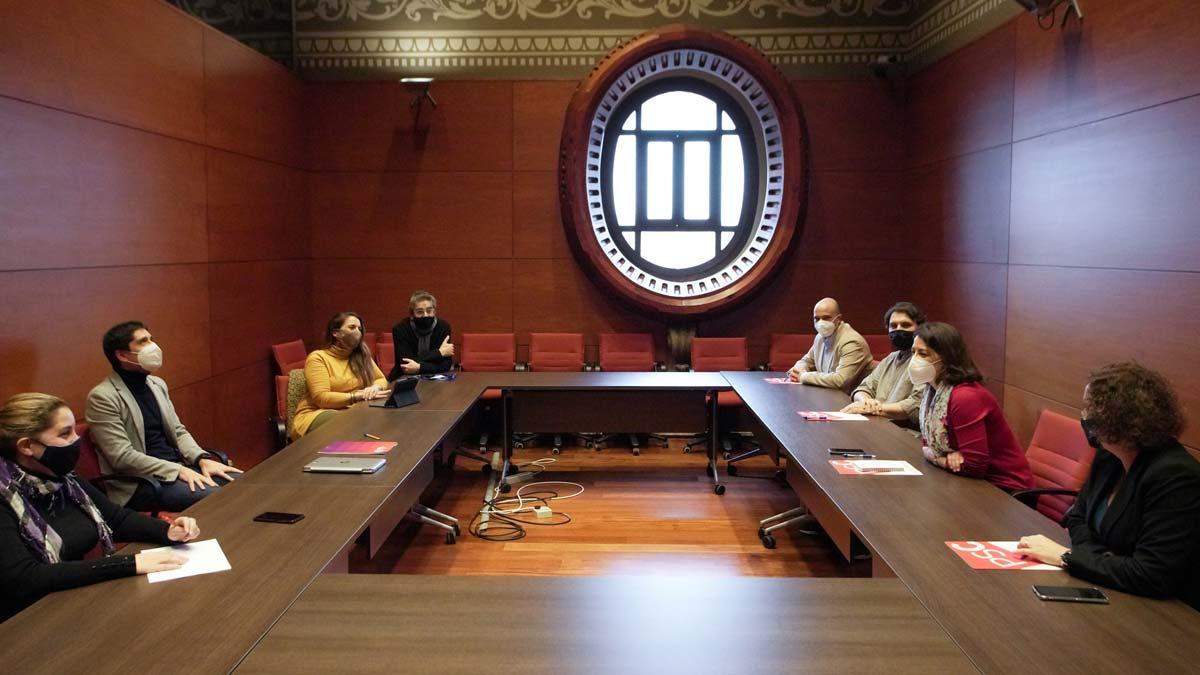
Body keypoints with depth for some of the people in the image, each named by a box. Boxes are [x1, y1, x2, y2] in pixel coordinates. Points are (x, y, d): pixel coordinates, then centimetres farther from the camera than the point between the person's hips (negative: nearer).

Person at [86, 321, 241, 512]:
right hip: (138, 482, -7)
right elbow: (122, 457, -17)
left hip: (178, 464, 7)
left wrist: (203, 459, -5)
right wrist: (178, 471, -21)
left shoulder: (157, 384, 12)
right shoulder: (102, 397, -11)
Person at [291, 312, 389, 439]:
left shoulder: (361, 356, 14)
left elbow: (382, 380, 19)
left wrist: (375, 387, -7)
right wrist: (357, 396, -22)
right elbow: (321, 398, -14)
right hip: (317, 415, -5)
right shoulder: (318, 357, -4)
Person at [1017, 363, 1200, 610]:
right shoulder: (1108, 456, 0)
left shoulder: (1175, 477, -24)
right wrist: (1103, 562, -11)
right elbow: (1078, 518, 10)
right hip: (1110, 596, 7)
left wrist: (1066, 557, -23)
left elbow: (1151, 576, -29)